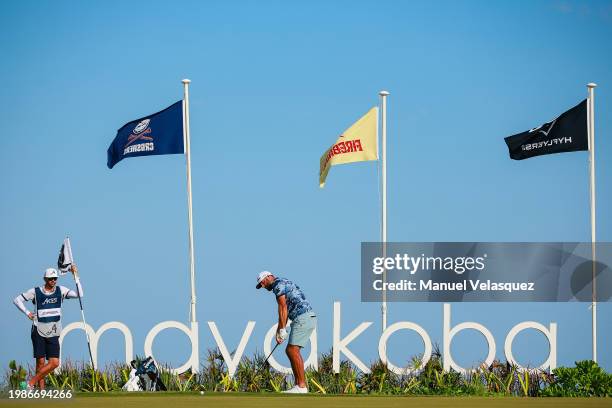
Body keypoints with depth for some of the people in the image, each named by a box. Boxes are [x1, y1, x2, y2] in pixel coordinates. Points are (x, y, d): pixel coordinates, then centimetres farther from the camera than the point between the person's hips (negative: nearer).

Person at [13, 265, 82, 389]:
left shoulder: (61, 290, 6)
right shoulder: (35, 292, 1)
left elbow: (79, 294, -6)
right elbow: (17, 300, 8)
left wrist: (76, 276, -10)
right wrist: (27, 313, -2)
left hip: (53, 334, 2)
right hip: (38, 332, -2)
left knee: (54, 363, -8)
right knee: (40, 362, -4)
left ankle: (32, 382, 1)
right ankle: (41, 390, 2)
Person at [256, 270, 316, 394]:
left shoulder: (278, 285, -4)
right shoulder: (285, 284, 27)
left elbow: (283, 308, -13)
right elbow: (285, 311, 26)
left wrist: (282, 330, -13)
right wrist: (278, 332, 23)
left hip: (303, 318, -10)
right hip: (309, 318, 10)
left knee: (293, 351, -13)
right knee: (290, 350, 11)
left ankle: (301, 386, -16)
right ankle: (298, 384, 7)